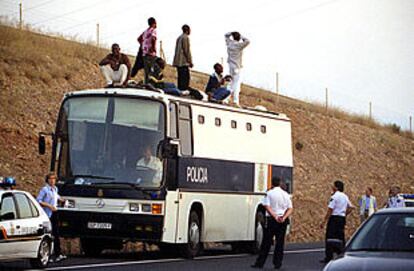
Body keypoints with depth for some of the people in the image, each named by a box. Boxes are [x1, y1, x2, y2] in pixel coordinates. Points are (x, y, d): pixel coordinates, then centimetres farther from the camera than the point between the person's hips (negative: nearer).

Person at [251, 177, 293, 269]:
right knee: (280, 242, 8)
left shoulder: (269, 193, -4)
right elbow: (290, 209, 3)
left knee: (266, 242, 2)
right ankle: (277, 263, 8)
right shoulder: (286, 194, 8)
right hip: (283, 221, 3)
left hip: (271, 220, -3)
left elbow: (267, 207, -14)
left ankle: (260, 263, 5)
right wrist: (284, 218, -9)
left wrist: (275, 217, -18)